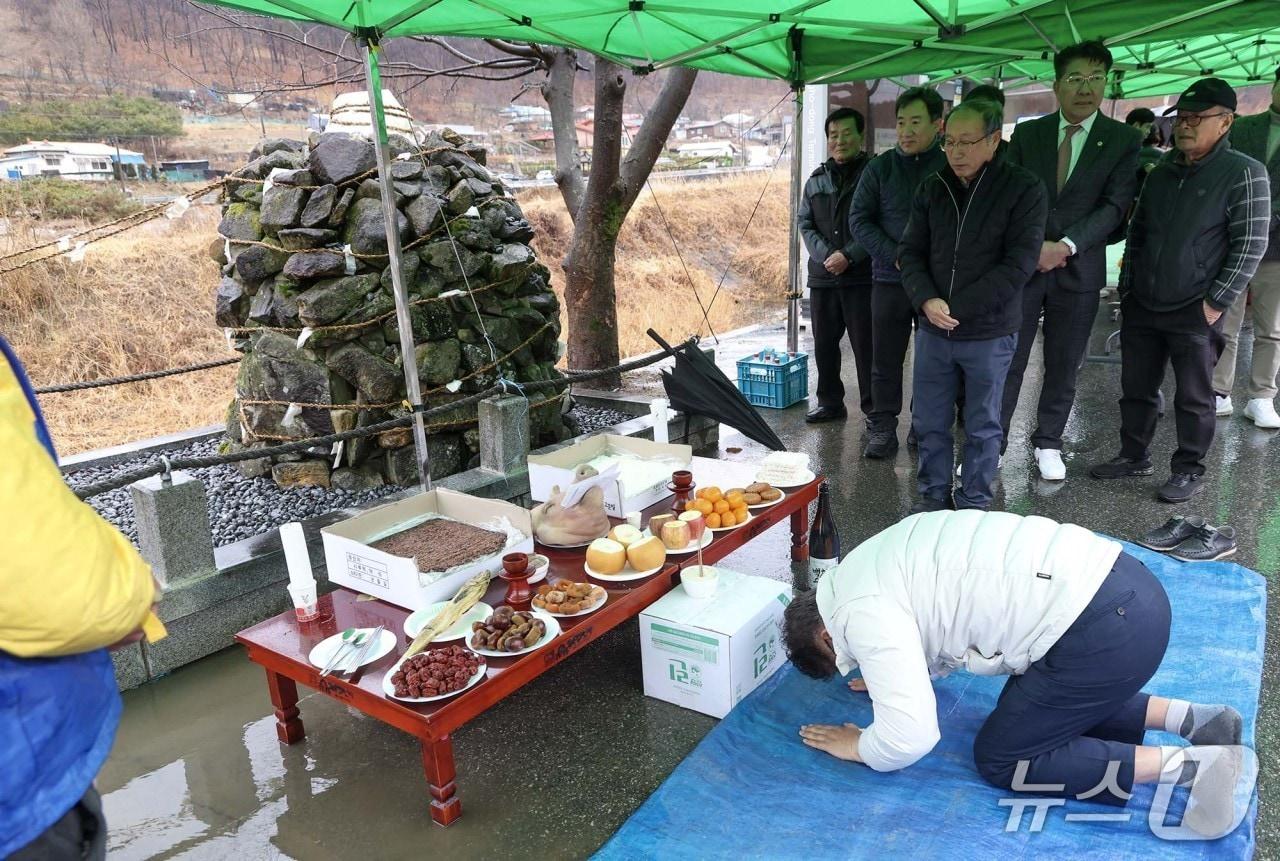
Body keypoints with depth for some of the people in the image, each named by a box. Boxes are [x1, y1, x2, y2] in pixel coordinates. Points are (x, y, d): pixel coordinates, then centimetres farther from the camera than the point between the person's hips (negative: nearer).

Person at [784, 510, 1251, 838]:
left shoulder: (862, 610, -11)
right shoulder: (872, 566, 17)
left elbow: (909, 738, -11)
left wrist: (858, 746, 8)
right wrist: (897, 674, 31)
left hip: (1105, 630, -10)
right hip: (1121, 583, 10)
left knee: (1001, 758, 6)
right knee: (1032, 708, 27)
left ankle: (1195, 764, 0)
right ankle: (1193, 717, 19)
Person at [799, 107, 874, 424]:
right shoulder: (816, 180, 13)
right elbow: (805, 224, 9)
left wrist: (849, 256, -16)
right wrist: (826, 255, -8)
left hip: (862, 276, -5)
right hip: (822, 276, 5)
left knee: (866, 345, -1)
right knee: (824, 344, 11)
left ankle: (873, 407, 11)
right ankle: (830, 402, 25)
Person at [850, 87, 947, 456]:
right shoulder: (881, 168, 3)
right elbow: (859, 219, 1)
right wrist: (895, 257, -11)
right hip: (890, 279, 1)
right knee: (885, 360, 5)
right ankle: (883, 428, 14)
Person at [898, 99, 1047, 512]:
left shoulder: (1023, 189, -8)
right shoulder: (932, 189, 5)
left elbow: (1018, 264, -14)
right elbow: (910, 251, 4)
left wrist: (956, 308, -17)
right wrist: (926, 301, -14)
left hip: (989, 333, -3)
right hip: (932, 330, 4)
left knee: (982, 427, 9)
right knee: (929, 422, 11)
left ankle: (974, 505, 24)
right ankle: (934, 496, 28)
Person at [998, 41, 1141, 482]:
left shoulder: (1124, 140, 1)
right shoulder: (1027, 133, 5)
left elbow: (1114, 206, -7)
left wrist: (1065, 245, -18)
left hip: (1078, 270, 0)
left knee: (1063, 366, 9)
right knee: (1006, 360, 1)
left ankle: (1048, 443, 25)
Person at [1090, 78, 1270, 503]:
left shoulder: (1243, 173, -7)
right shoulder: (1161, 173, 11)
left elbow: (1250, 245, -10)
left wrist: (1216, 302, -14)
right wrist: (1127, 288, 12)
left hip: (1194, 313, -6)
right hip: (1141, 307, 6)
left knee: (1193, 398, 4)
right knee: (1135, 389, 13)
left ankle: (1189, 470, 18)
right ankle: (1134, 455, 29)